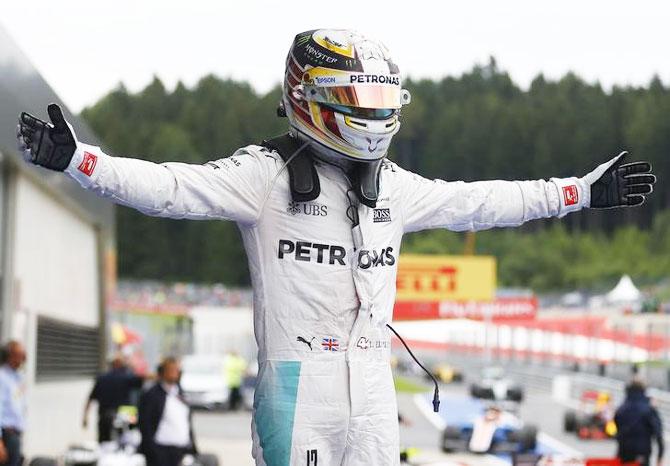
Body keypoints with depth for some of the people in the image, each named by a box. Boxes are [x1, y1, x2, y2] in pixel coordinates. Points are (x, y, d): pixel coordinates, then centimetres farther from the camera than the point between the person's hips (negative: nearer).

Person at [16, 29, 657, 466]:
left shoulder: (391, 187, 13)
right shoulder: (266, 175, -6)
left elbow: (477, 202, 23)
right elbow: (171, 188, -16)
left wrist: (586, 192, 26)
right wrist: (72, 157, -30)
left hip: (373, 385, 6)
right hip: (297, 381, -6)